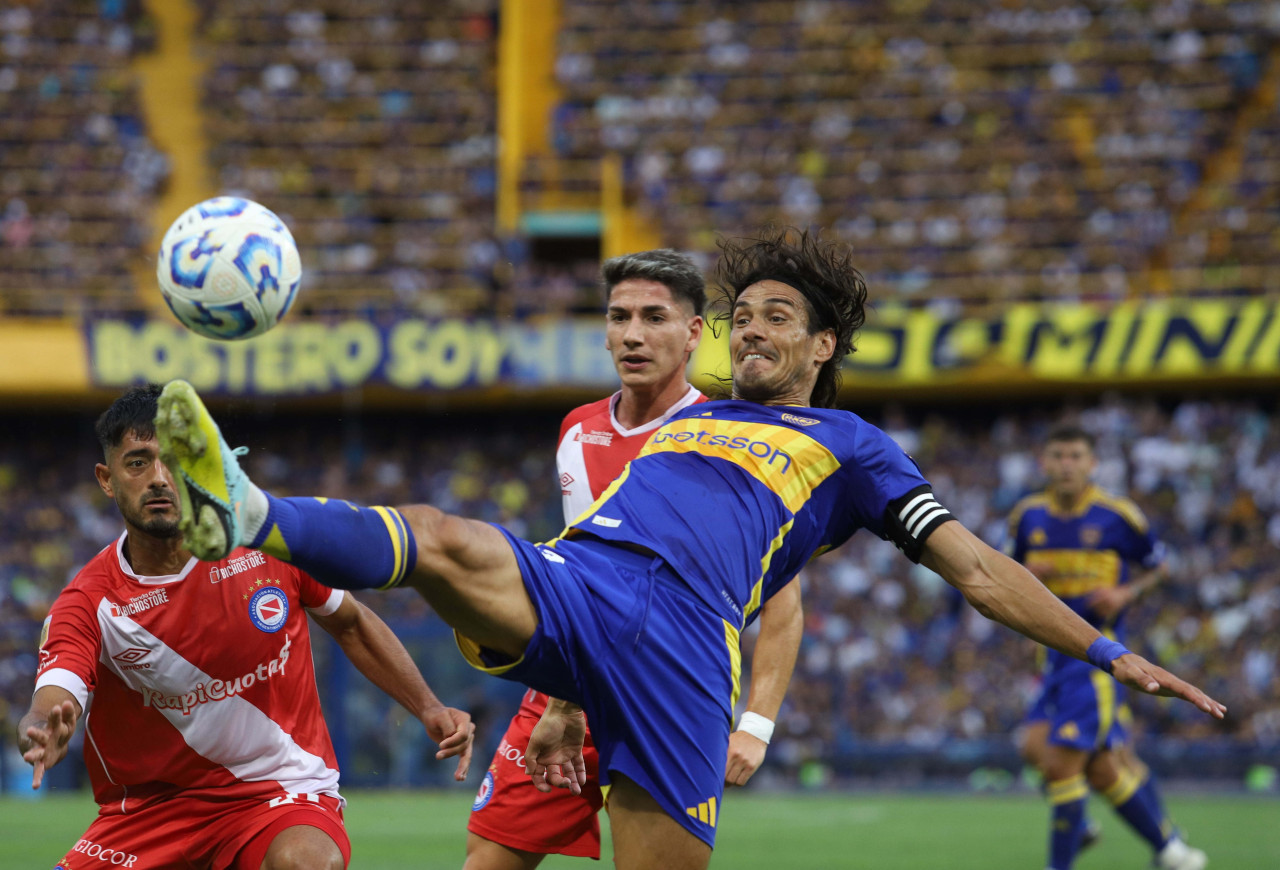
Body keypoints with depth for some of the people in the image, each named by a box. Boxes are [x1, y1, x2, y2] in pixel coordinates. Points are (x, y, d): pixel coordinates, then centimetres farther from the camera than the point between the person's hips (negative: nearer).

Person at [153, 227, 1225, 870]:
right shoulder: (686, 422, 33)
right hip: (565, 586, 3)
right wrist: (566, 703, 26)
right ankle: (247, 516, -54)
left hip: (681, 644, -2)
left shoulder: (846, 445, 21)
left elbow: (976, 567, 16)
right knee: (445, 541, -28)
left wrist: (1106, 652, 8)